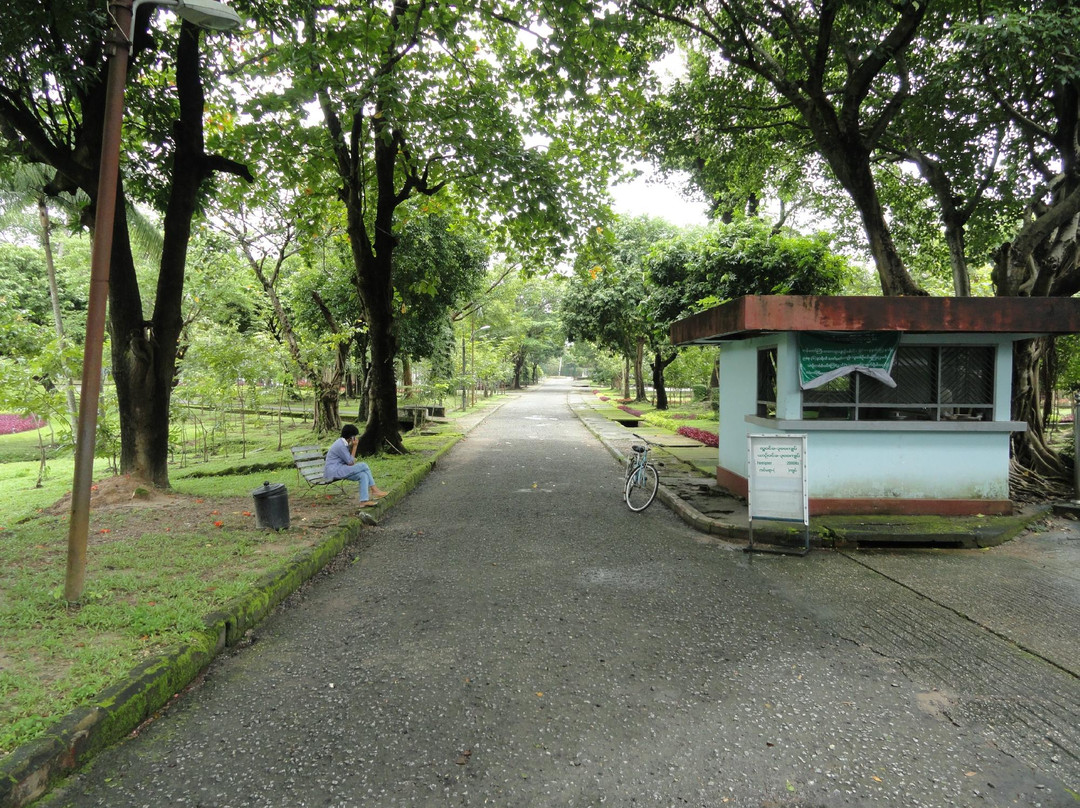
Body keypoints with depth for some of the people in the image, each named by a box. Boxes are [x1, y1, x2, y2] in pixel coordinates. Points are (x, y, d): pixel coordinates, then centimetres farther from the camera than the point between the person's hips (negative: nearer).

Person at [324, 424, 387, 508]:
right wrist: (355, 446, -14)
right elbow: (351, 463, -16)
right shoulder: (341, 445, -19)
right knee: (364, 466, -19)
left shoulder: (343, 443, 12)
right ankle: (374, 490, -13)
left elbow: (350, 460, 18)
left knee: (363, 475, -8)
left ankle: (364, 501, -13)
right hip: (333, 471, -10)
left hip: (340, 470, 10)